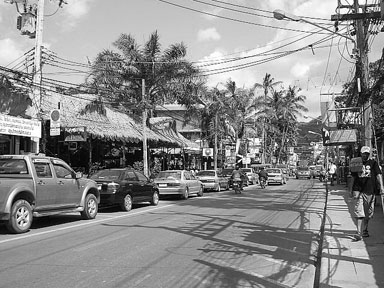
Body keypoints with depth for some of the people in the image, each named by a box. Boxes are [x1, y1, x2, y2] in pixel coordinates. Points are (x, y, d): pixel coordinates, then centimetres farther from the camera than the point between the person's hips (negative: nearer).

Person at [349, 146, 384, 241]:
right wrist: (351, 190, 16)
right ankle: (359, 233, -12)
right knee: (359, 213, -9)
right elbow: (353, 178, 15)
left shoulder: (373, 163, 5)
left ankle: (365, 230, 31)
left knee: (368, 213, 11)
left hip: (370, 191, 1)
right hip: (358, 191, -1)